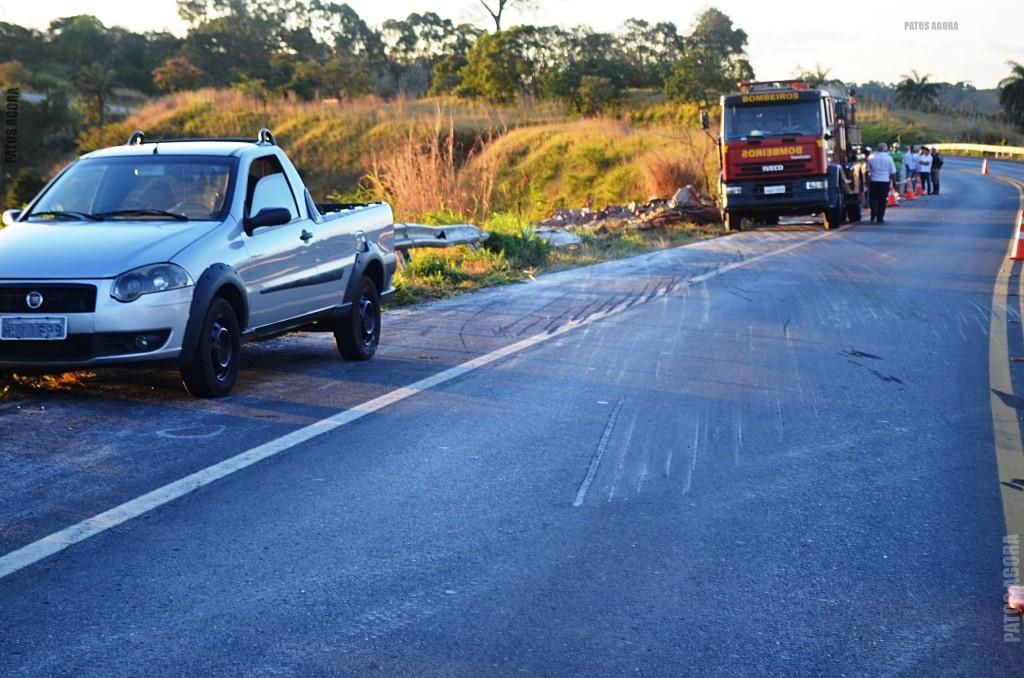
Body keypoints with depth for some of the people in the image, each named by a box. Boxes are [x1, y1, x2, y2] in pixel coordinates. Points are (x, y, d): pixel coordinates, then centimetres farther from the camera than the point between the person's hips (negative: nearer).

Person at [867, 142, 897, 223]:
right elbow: (893, 172, 1)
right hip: (885, 181, 0)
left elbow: (868, 171, 1)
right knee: (882, 201, 5)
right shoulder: (888, 158, -2)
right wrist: (893, 181, 10)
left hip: (874, 181, 0)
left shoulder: (871, 157, -2)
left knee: (873, 199, 11)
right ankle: (880, 218, 3)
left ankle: (873, 217, 3)